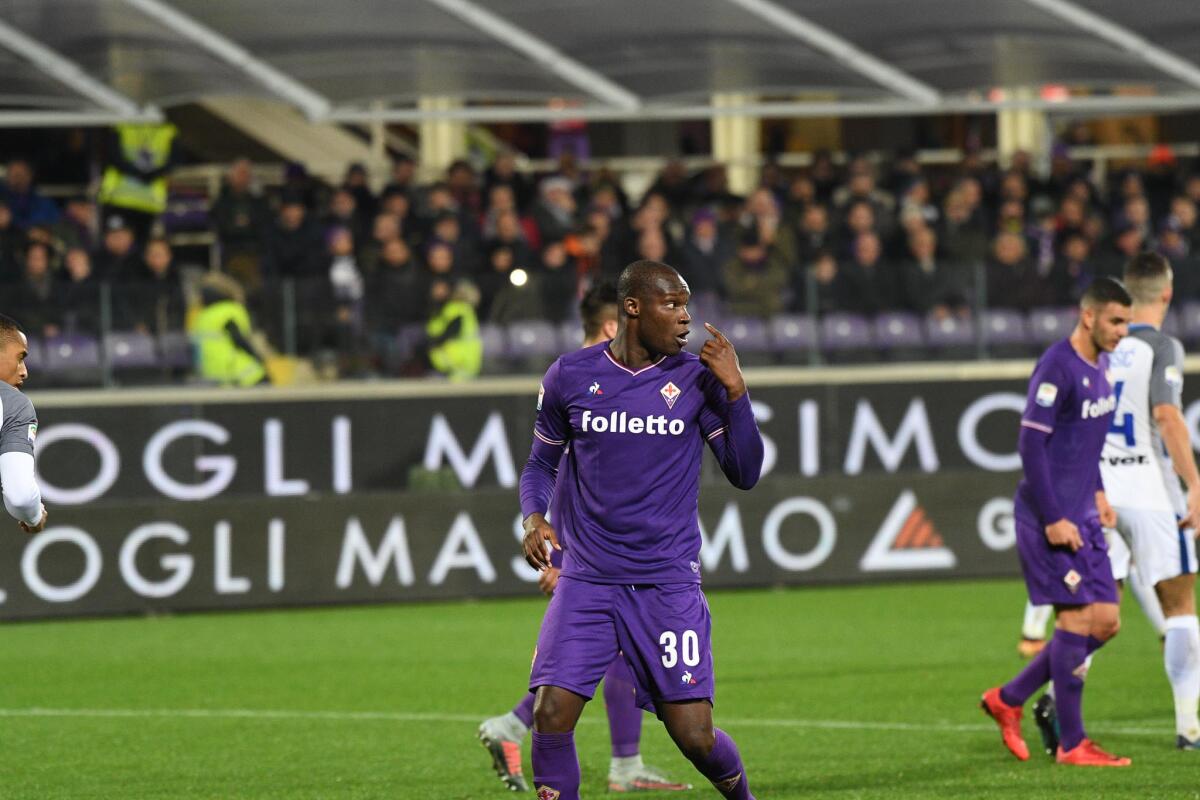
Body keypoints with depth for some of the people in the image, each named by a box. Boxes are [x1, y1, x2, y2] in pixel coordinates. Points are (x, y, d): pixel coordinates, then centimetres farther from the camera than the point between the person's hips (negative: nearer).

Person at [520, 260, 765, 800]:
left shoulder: (697, 380, 1)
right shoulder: (569, 377, 2)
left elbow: (745, 475, -1)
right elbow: (542, 463, 15)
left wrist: (735, 393, -12)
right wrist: (533, 517, -5)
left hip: (669, 581, -1)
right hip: (585, 578, 1)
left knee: (694, 735, -4)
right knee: (551, 716, -15)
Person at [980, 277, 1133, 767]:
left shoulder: (1099, 364, 11)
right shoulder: (1057, 368, -17)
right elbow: (1031, 442, -19)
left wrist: (1096, 492, 17)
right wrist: (1054, 520, -20)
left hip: (1083, 517, 9)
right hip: (1051, 517, -9)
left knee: (1106, 621, 7)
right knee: (1078, 617, -8)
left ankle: (1008, 699, 18)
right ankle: (1072, 744, 0)